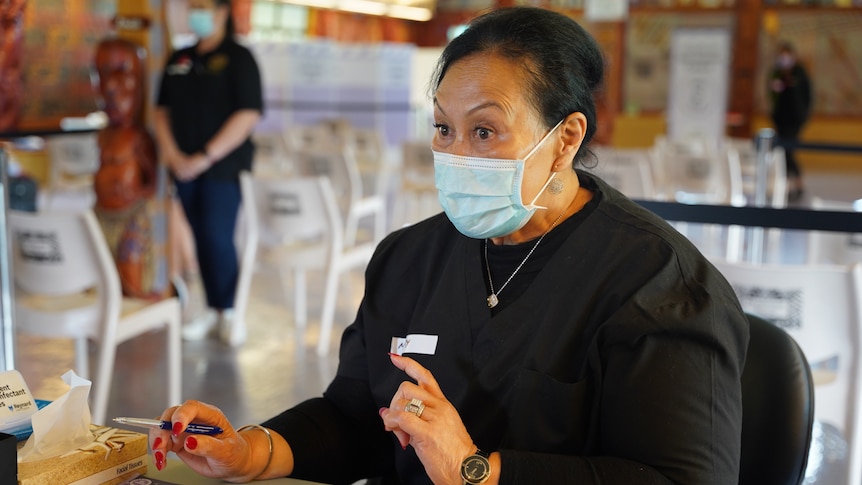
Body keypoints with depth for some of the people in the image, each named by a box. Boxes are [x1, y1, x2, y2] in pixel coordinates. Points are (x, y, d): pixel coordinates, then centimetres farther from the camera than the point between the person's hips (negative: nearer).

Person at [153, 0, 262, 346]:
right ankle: (213, 310, 17)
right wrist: (172, 153, -2)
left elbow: (248, 115, -13)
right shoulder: (179, 60, 13)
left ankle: (229, 311, 6)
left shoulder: (238, 58, -4)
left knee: (218, 238, -9)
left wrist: (206, 157, -16)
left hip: (223, 166, -5)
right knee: (201, 239, 8)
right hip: (185, 168, 5)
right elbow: (163, 109, 15)